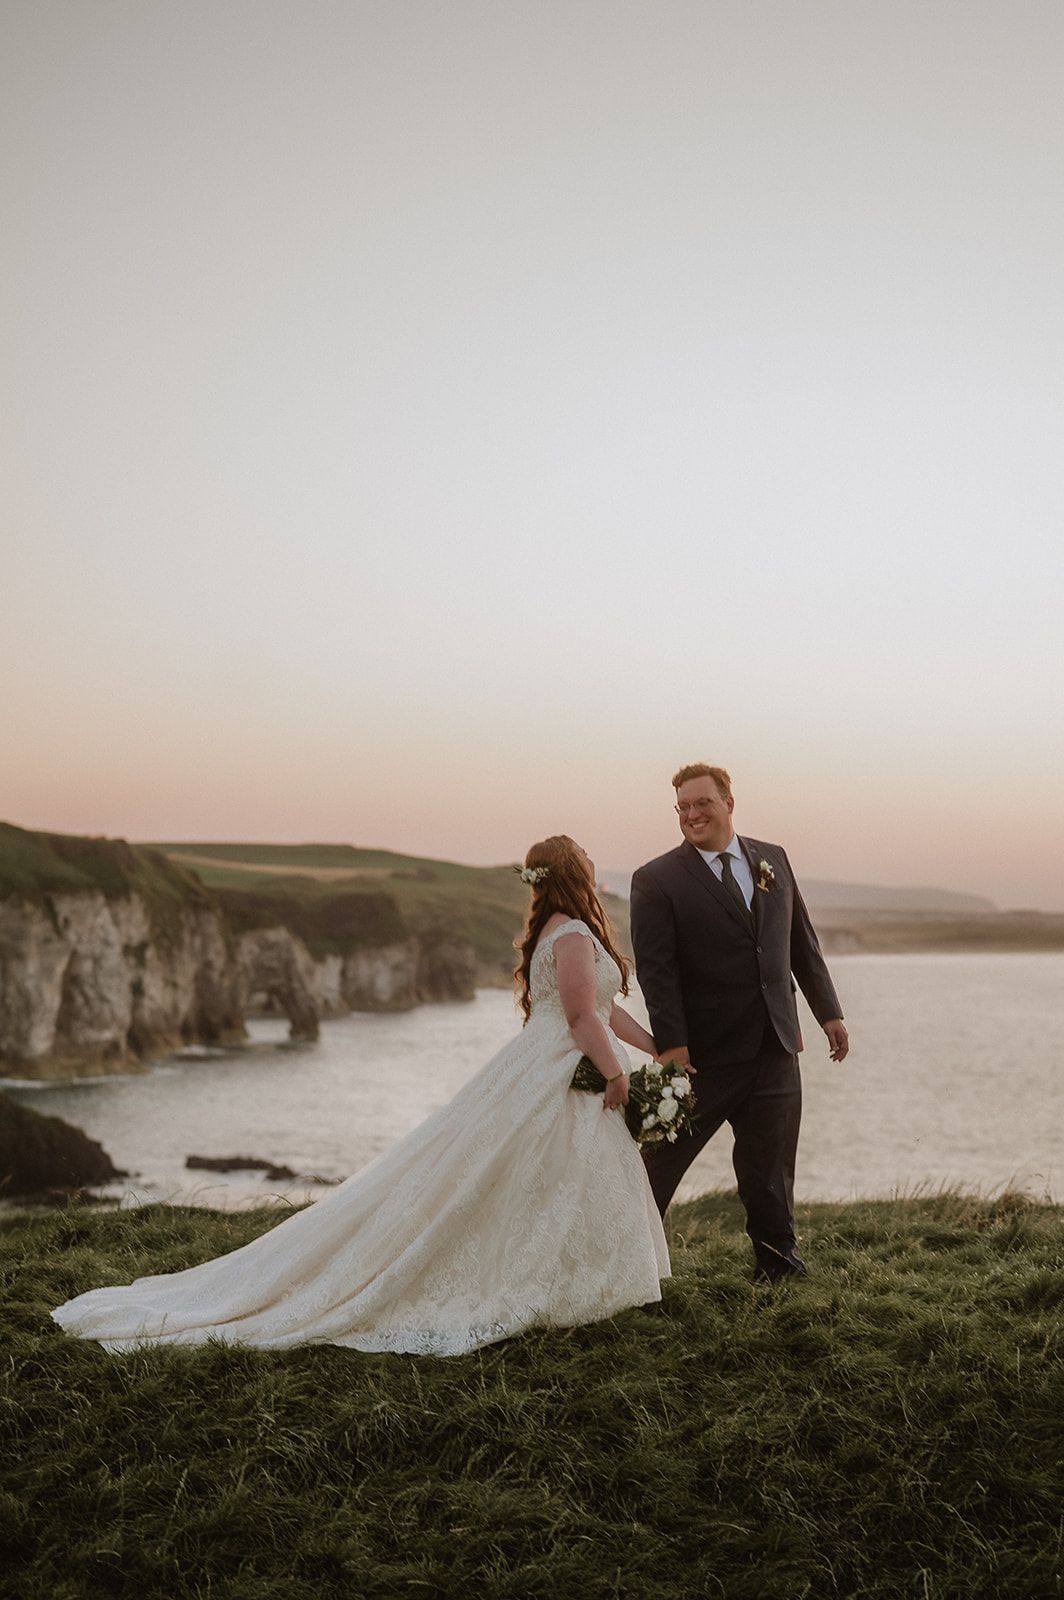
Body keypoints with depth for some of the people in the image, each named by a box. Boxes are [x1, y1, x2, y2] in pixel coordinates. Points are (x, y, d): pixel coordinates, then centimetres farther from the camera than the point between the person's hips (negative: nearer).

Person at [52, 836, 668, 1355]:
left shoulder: (560, 932, 17)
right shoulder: (574, 935, -17)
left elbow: (602, 1007, 22)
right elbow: (583, 1015, -24)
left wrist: (658, 1046, 21)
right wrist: (616, 1073, -17)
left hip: (542, 1075, 10)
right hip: (557, 1082, -10)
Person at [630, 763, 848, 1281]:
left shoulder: (773, 859, 10)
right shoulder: (657, 880, -6)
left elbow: (802, 942, 16)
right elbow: (655, 967, -12)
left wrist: (828, 1011, 14)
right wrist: (670, 1042, -19)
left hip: (775, 1046, 4)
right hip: (705, 1050, -4)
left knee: (770, 1165, 11)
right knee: (662, 1156, 3)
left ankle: (776, 1256, 24)